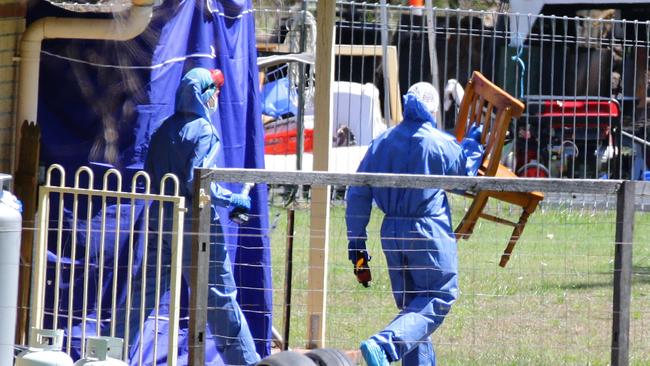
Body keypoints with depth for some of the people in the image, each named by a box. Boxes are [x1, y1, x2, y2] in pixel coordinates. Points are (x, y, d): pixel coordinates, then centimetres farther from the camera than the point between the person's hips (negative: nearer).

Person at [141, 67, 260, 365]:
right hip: (195, 223, -6)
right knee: (219, 296, -1)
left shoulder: (164, 129, 11)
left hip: (161, 218, 6)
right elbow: (197, 182, -18)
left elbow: (151, 176, 12)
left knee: (145, 292, 9)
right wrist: (235, 200, -9)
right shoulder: (204, 130, -9)